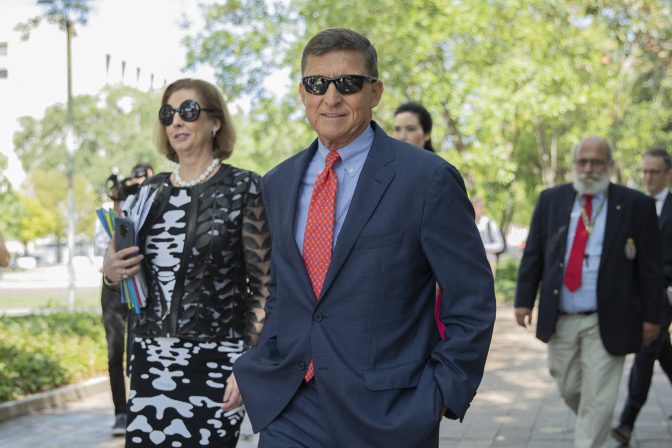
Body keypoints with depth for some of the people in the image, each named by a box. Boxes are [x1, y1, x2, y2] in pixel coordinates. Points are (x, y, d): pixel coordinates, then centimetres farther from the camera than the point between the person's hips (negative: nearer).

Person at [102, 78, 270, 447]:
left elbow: (263, 285, -6)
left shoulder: (243, 188, -4)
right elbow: (125, 271, 22)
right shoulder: (150, 193, 11)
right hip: (151, 359, 4)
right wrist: (111, 271, -1)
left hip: (215, 362, -4)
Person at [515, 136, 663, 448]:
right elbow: (532, 254, 7)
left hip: (607, 322, -3)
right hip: (560, 318, 3)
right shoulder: (551, 200, 4)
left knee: (597, 399, -3)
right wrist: (524, 299, 2)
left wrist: (651, 316, -3)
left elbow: (649, 267, -2)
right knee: (569, 390, 15)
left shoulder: (636, 205, -4)